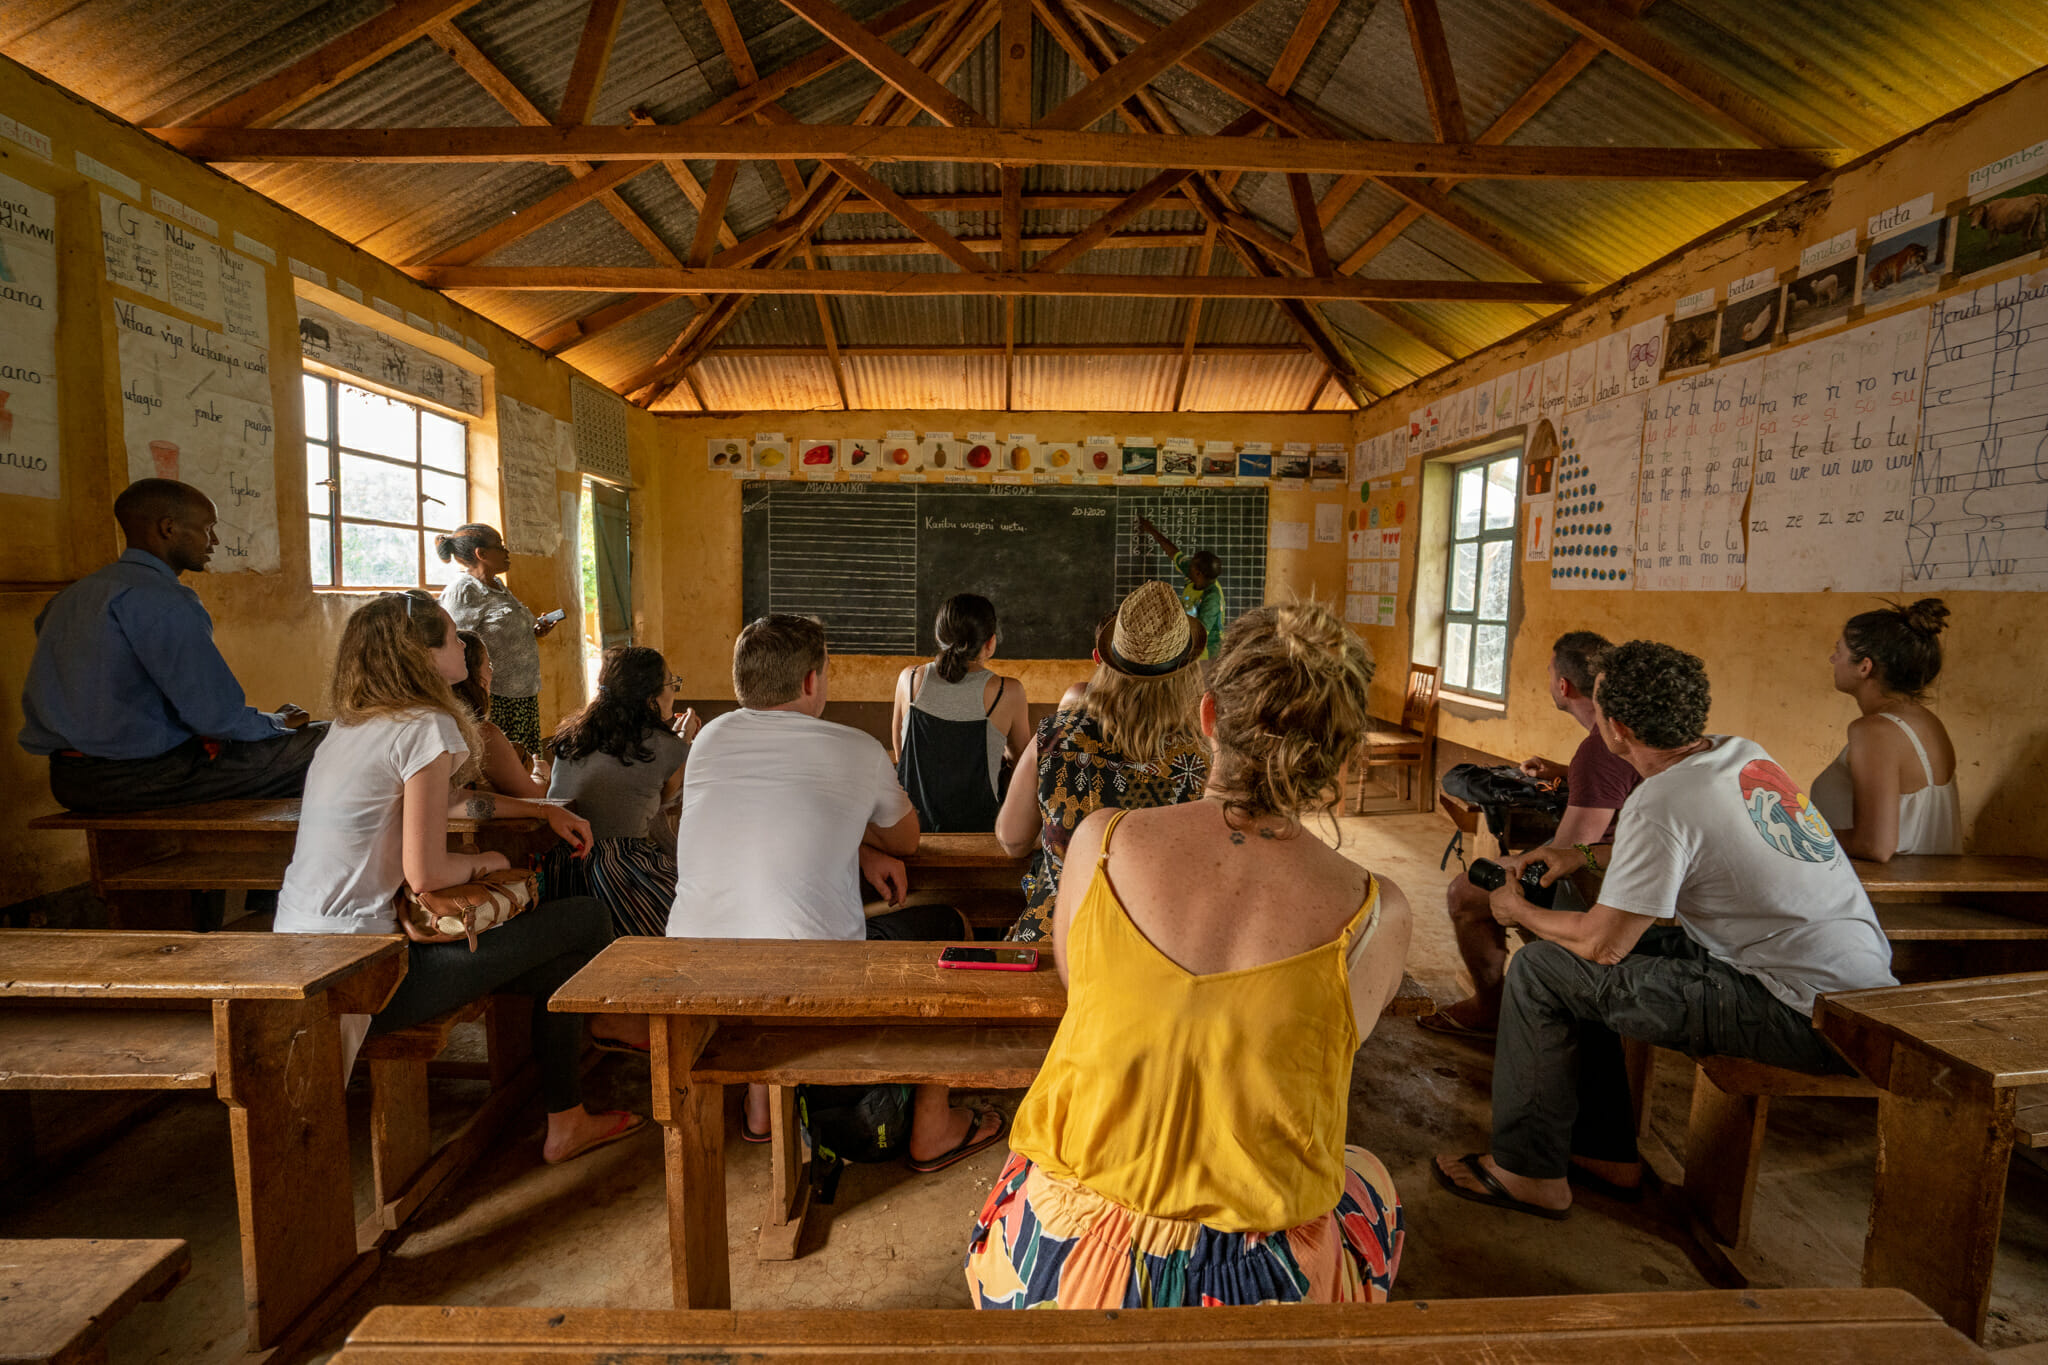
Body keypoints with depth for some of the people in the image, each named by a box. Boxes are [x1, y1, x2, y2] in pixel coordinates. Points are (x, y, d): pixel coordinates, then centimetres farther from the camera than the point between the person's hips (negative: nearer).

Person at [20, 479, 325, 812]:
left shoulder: (72, 596, 14)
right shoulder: (164, 601, -17)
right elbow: (217, 715, -21)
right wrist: (278, 723, -1)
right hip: (136, 778, -10)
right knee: (321, 739, -8)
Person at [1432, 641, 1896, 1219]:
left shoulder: (1660, 803, -22)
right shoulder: (1743, 753, 4)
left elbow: (1602, 944, -16)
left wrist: (1519, 910, 2)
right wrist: (1585, 857, 20)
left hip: (1808, 1018, -9)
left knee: (1541, 968, -7)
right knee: (1583, 961, 16)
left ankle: (1528, 1173, 8)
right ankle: (1607, 1156, 26)